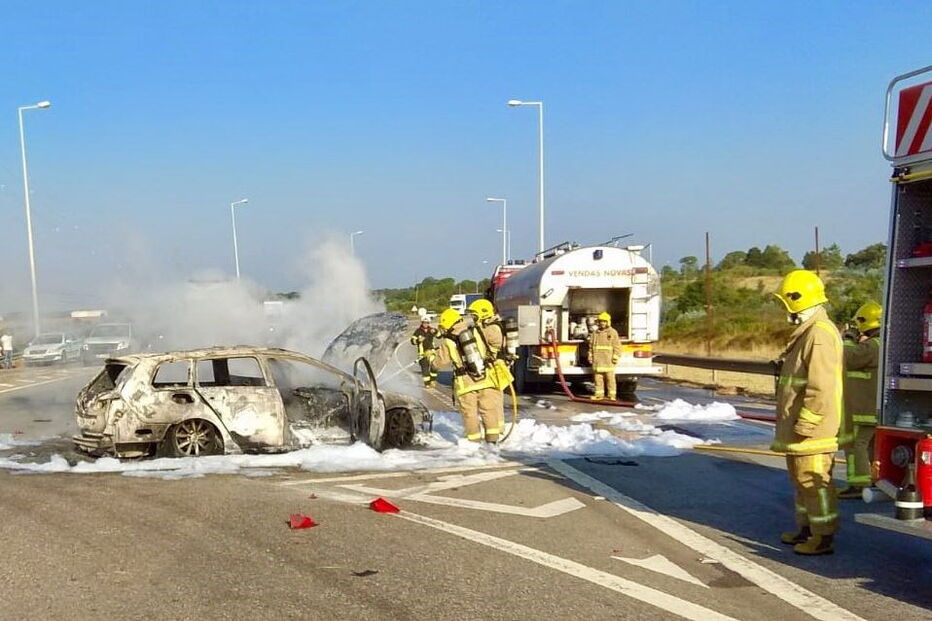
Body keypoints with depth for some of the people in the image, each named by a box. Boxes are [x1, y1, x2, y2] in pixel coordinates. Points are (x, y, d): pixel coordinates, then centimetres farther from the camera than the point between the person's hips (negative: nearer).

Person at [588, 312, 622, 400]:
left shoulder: (613, 332, 1)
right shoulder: (595, 333, 14)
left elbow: (617, 346, -2)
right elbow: (591, 346, 19)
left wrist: (615, 357, -8)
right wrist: (590, 357, 13)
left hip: (608, 361, -4)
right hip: (597, 361, 4)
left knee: (610, 378, -2)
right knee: (598, 378, 5)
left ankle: (612, 395, 3)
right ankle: (599, 394, 11)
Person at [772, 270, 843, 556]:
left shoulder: (820, 334, -19)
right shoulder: (806, 331, 15)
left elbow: (821, 387, -24)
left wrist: (804, 424, -22)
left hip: (812, 428, -11)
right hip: (800, 426, 11)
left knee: (814, 480, -4)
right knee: (801, 478, 18)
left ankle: (824, 537, 5)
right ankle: (807, 529, 29)